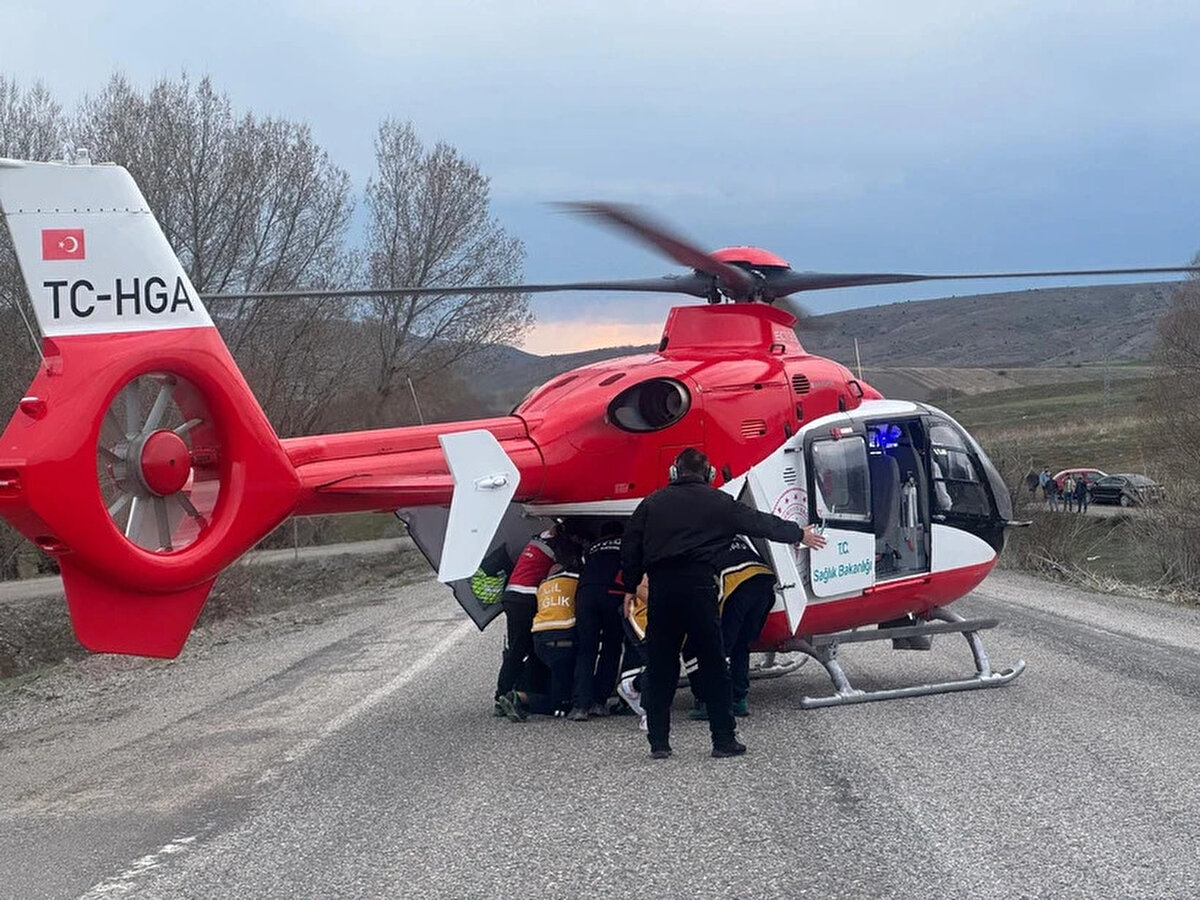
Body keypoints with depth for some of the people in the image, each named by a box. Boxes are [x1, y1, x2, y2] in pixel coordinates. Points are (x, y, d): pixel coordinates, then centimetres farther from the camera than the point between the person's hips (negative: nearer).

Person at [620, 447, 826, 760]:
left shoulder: (653, 503, 14)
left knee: (660, 666, 9)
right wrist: (800, 534, 29)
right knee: (713, 665, 5)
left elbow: (630, 547, 10)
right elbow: (760, 522, 17)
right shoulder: (719, 503, 9)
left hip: (660, 588, 2)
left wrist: (630, 587, 17)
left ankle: (658, 742, 9)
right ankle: (724, 740, 6)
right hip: (698, 586, -2)